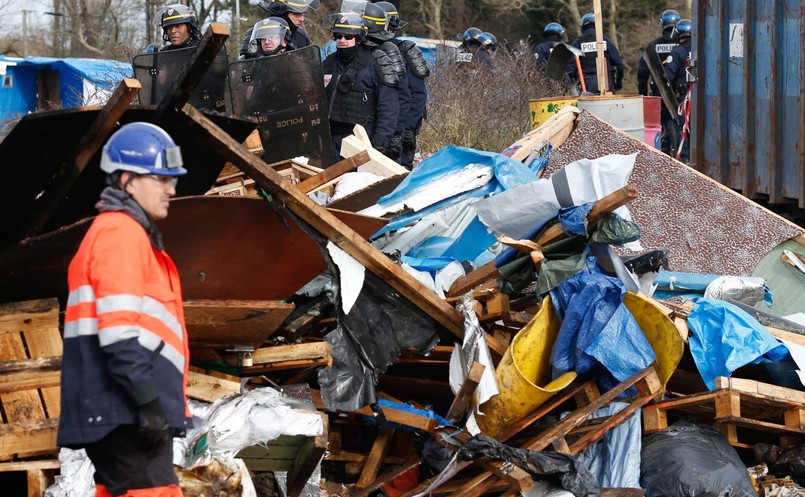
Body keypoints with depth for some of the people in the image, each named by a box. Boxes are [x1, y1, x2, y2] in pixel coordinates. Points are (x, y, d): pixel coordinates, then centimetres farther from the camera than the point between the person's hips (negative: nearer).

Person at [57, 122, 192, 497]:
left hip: (120, 414, 11)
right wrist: (147, 399, -22)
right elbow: (119, 329, -19)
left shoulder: (128, 235, 25)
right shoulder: (120, 232, -8)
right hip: (125, 412, -11)